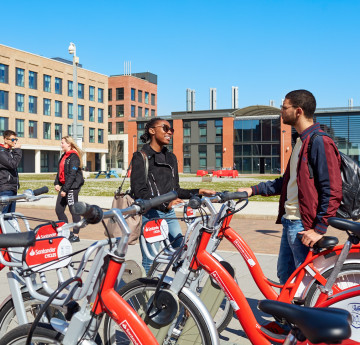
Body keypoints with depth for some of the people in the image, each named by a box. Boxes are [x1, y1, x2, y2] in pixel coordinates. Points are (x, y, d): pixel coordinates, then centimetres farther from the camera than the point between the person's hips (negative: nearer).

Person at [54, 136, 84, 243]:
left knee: (73, 210, -3)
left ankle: (76, 235, 6)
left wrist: (65, 189, -19)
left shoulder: (74, 157, -12)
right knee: (58, 209, 9)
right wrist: (57, 183, 7)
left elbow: (72, 175, -17)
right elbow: (60, 171, 21)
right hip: (64, 186, 9)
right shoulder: (64, 156, 17)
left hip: (73, 186, -9)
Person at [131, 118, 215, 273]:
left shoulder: (171, 157, 17)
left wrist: (198, 192, 5)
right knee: (150, 262, -4)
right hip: (149, 215, -6)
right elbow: (139, 192, -13)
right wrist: (164, 203, -26)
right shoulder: (140, 157, -3)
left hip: (169, 214, 6)